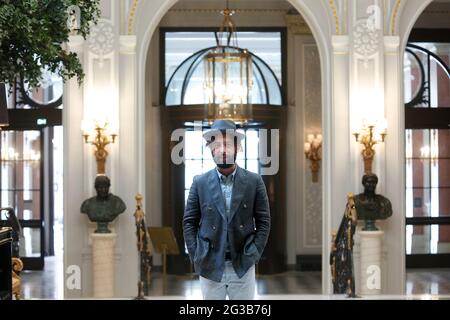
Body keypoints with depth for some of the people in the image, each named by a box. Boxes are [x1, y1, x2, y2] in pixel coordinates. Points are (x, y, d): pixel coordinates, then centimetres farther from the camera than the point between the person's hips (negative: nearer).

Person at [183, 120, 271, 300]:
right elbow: (189, 222, 4)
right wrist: (196, 257, -4)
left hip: (242, 266, 0)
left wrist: (253, 255, -6)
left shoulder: (254, 182, 1)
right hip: (210, 266, 0)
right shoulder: (200, 183, 1)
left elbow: (263, 221, 3)